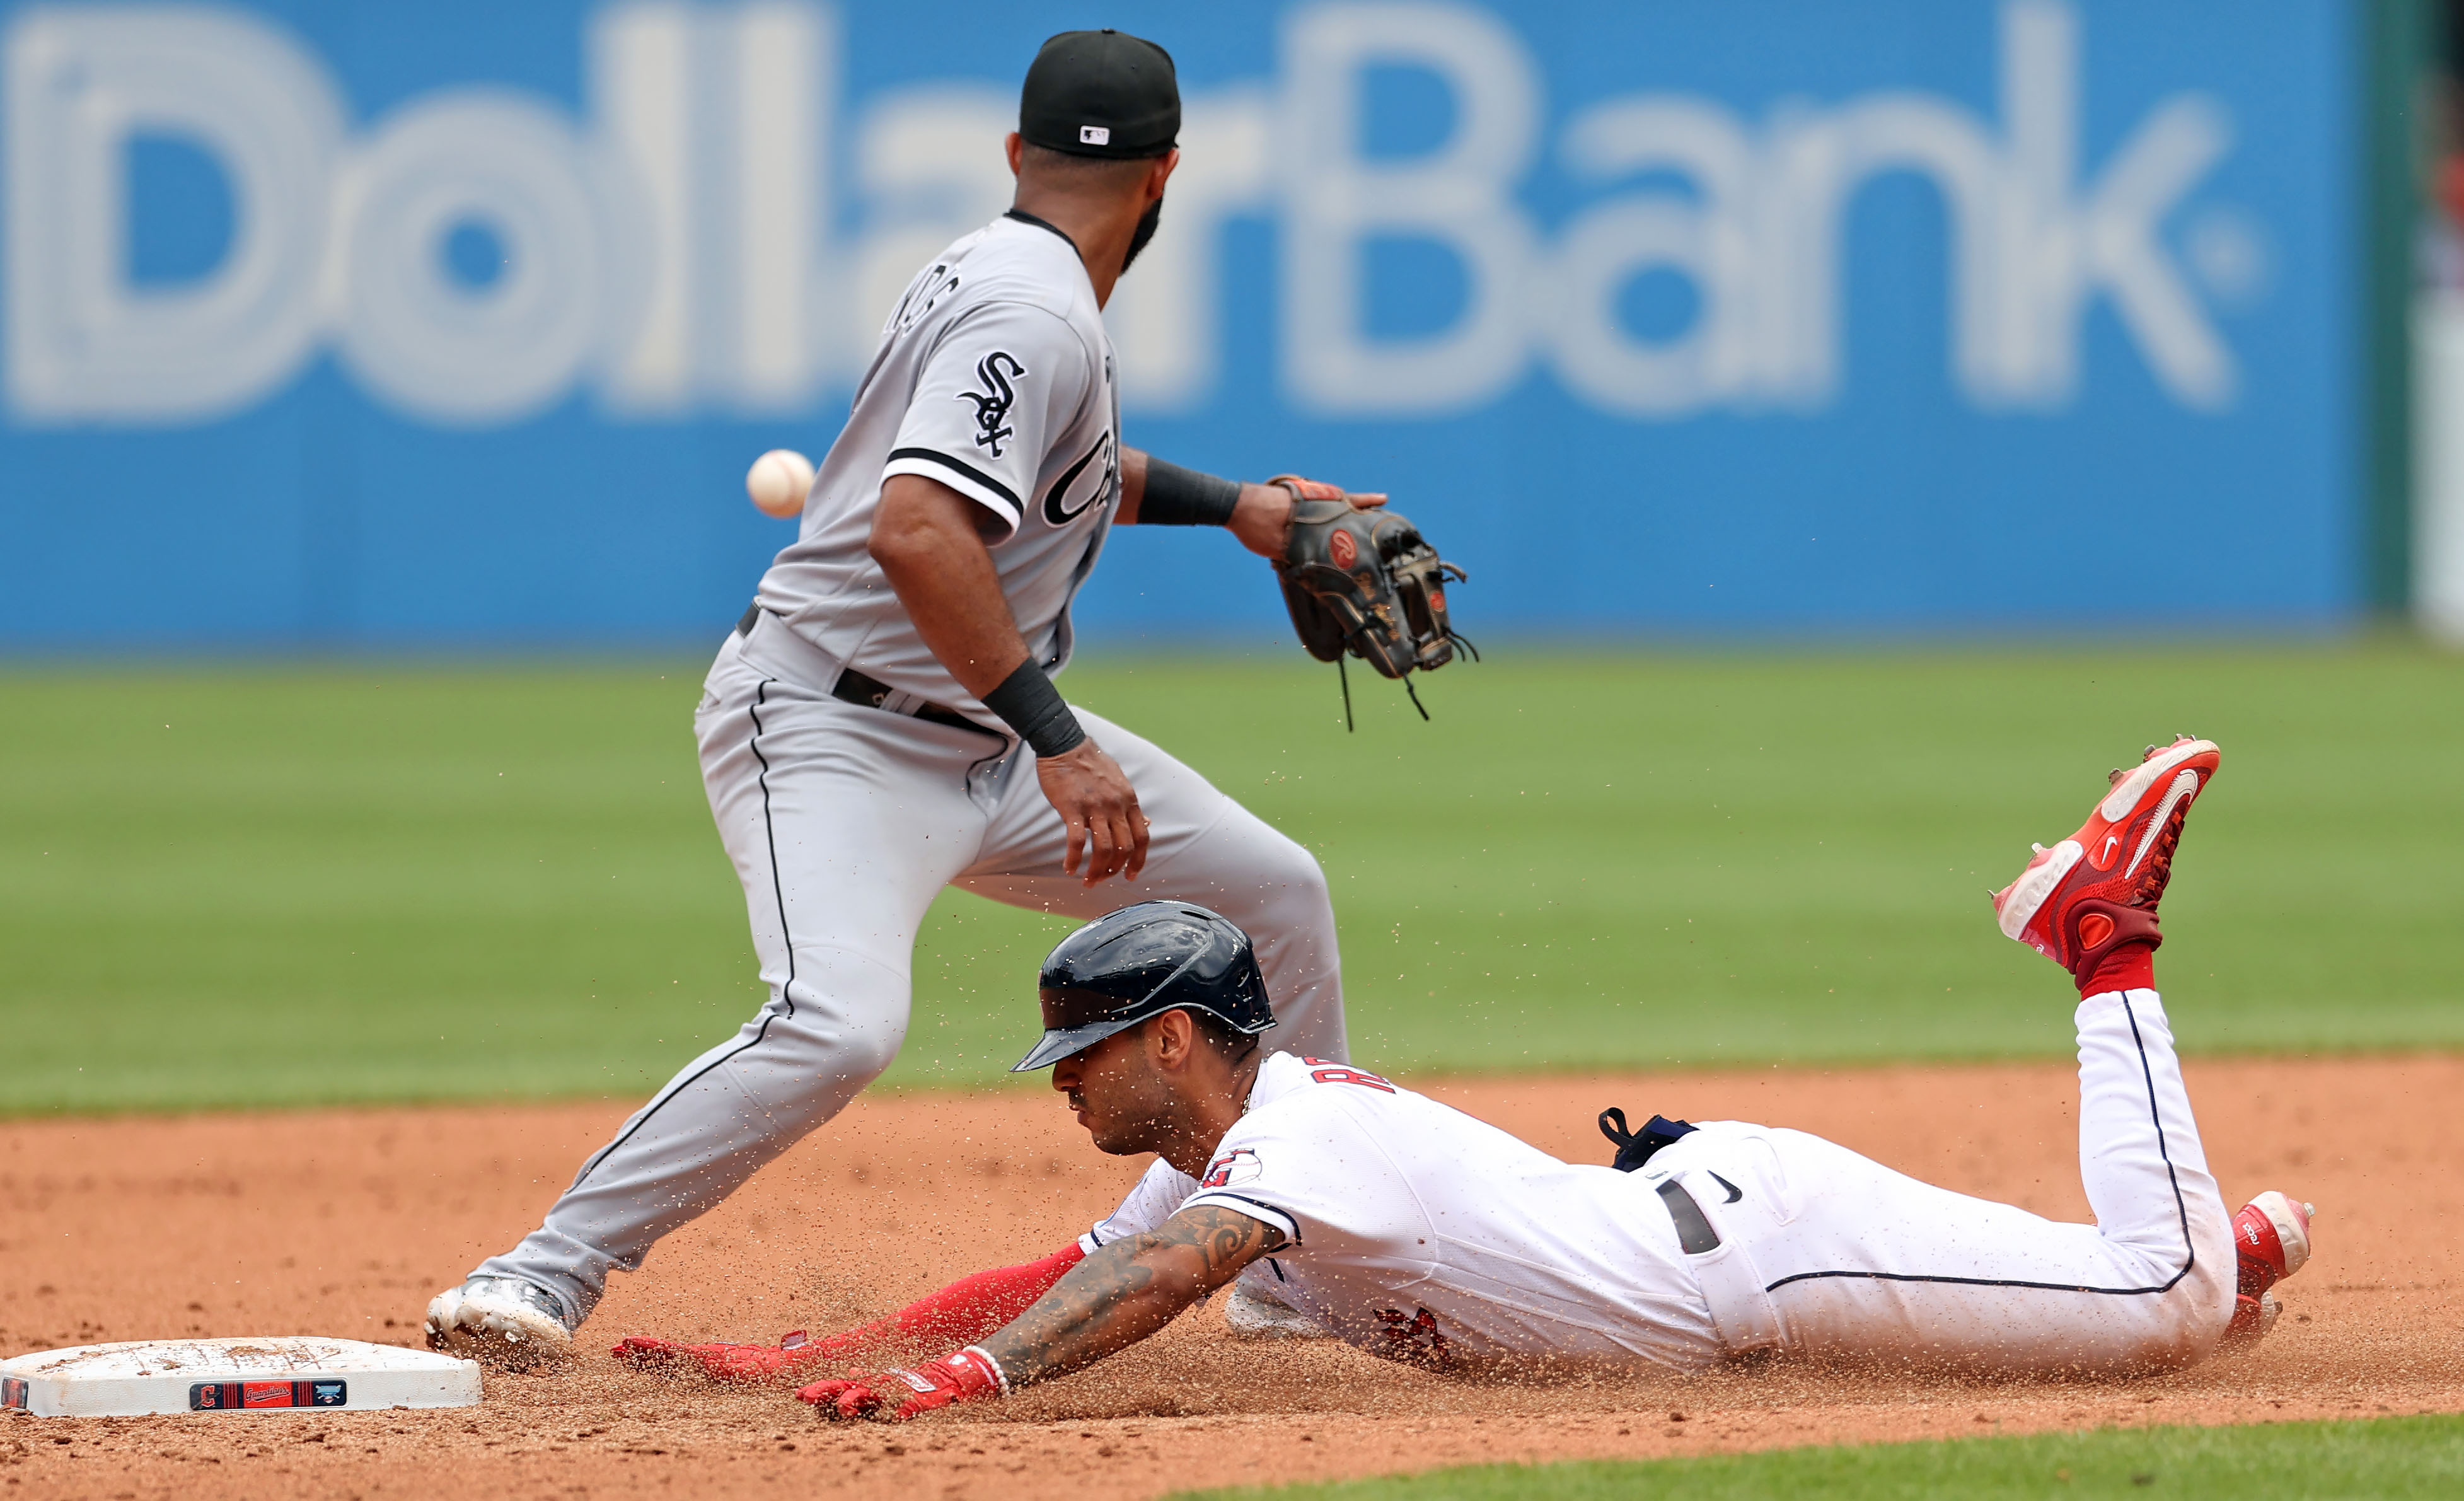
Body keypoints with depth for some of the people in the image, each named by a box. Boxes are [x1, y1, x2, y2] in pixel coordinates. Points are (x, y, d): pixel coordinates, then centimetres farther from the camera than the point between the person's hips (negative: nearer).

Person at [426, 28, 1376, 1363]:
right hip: (831, 730, -11)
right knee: (839, 1022, -33)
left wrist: (1228, 507, 33)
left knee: (1275, 896, 12)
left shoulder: (997, 279, 11)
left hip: (979, 739, 11)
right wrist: (1056, 743, -35)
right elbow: (917, 529, -34)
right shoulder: (1035, 317, -20)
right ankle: (540, 1281, -27)